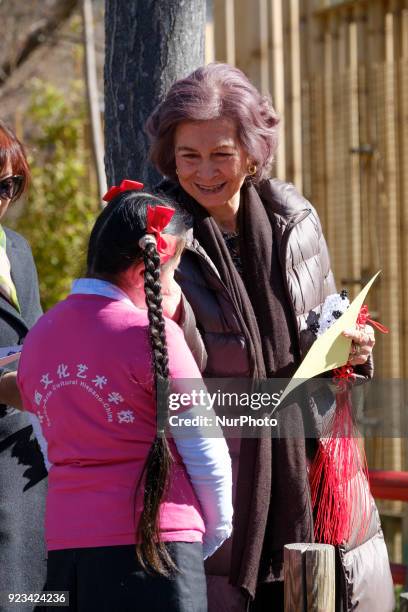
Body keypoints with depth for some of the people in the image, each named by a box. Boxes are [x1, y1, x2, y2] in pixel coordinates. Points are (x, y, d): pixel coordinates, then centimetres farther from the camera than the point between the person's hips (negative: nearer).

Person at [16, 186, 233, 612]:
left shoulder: (38, 336, 8)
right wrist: (215, 531, 10)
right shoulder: (154, 334, -10)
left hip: (63, 545, 6)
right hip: (153, 543, -6)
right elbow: (206, 455, -6)